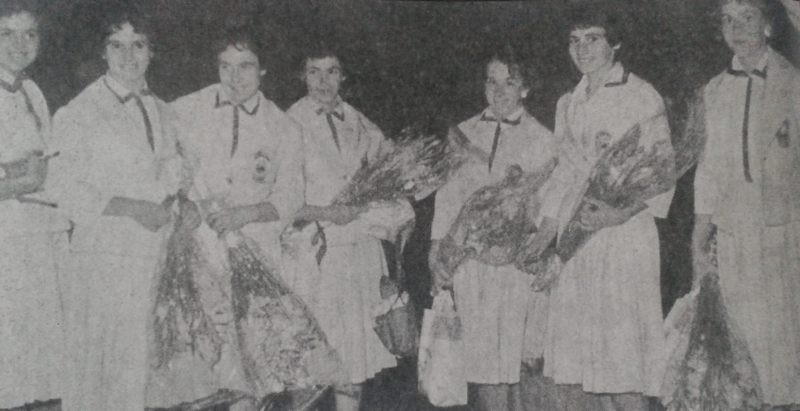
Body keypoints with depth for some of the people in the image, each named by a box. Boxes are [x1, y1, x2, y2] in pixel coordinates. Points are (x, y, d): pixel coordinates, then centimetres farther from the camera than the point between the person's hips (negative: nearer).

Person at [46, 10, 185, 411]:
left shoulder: (161, 112, 16)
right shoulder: (80, 112, -2)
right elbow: (65, 186, -8)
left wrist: (171, 206, 3)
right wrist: (130, 208, -15)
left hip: (154, 251, 5)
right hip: (102, 249, -5)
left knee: (137, 359, 6)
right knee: (94, 352, -4)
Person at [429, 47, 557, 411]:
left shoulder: (540, 140, 3)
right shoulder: (464, 134, 10)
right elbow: (447, 196, 11)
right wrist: (437, 256, 5)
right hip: (470, 261, 2)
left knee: (515, 357, -2)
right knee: (482, 362, 1)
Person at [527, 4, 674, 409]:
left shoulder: (642, 96, -1)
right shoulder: (568, 104, 17)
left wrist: (623, 213, -20)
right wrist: (546, 232, 12)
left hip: (623, 236, -6)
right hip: (574, 241, 6)